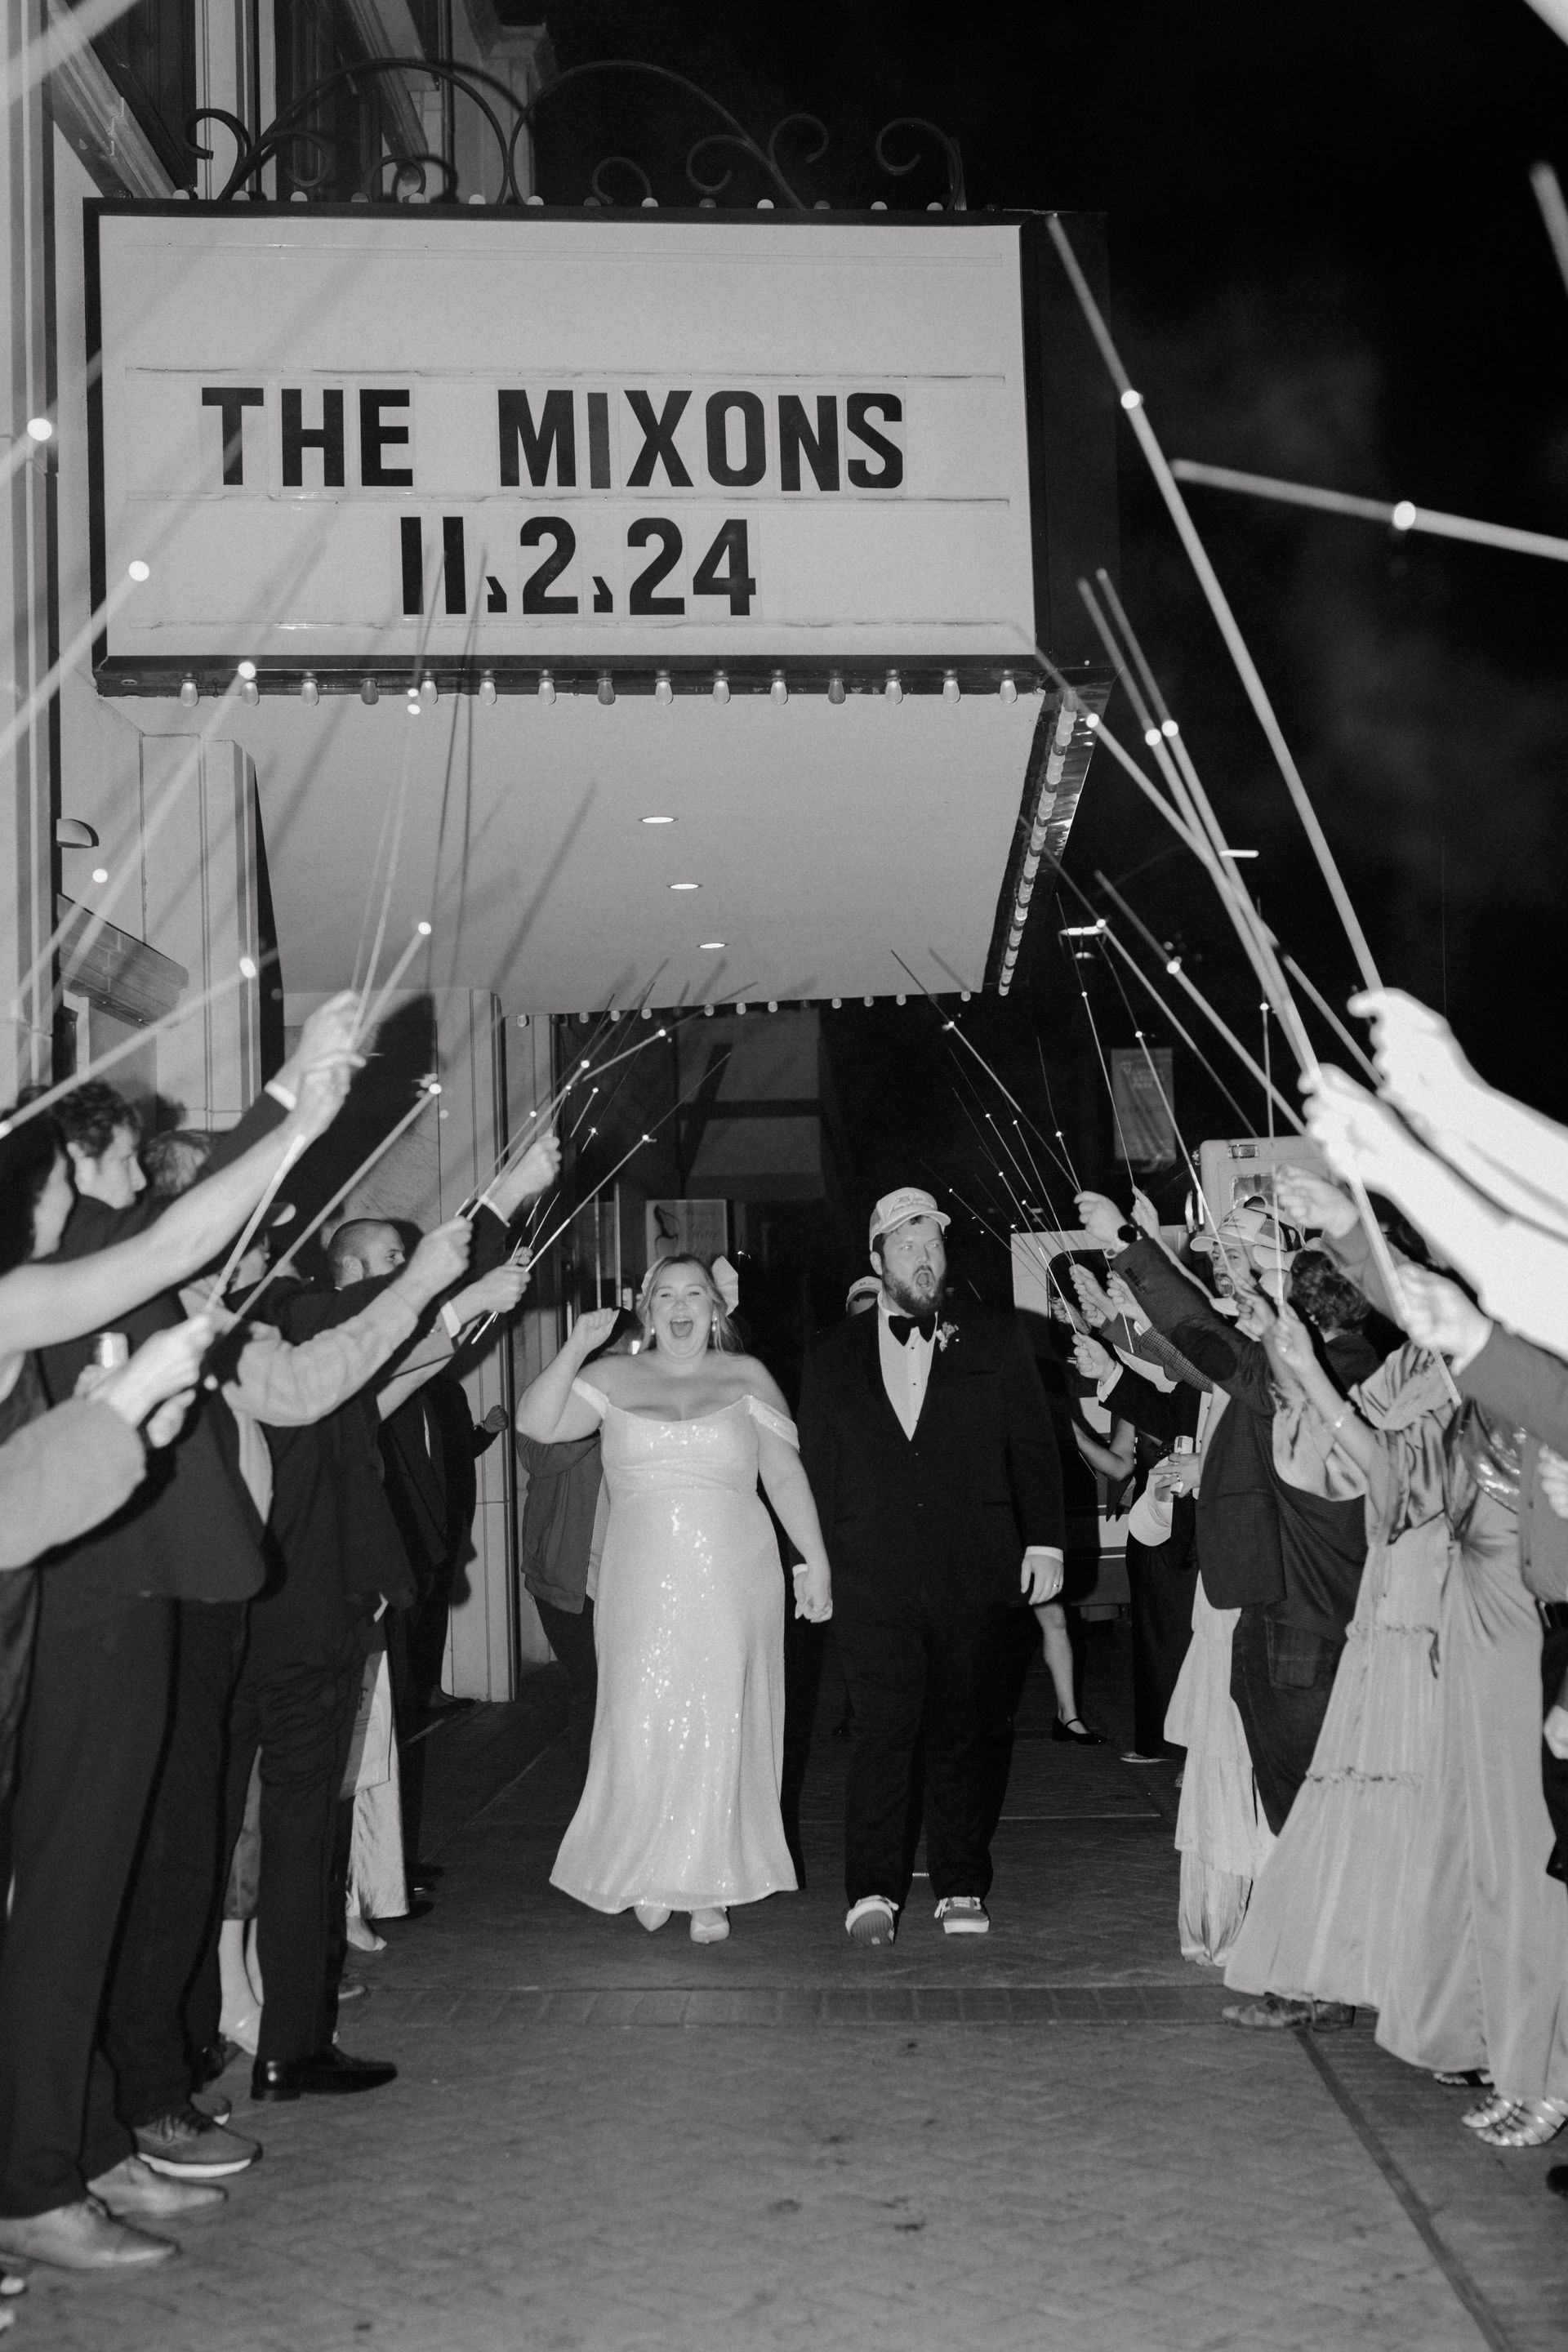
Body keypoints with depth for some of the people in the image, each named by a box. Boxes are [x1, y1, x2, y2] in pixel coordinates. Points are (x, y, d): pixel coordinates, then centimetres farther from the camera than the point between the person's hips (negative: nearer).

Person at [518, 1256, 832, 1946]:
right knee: (641, 1729, -2)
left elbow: (786, 1476, 6)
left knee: (719, 1731, 2)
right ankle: (649, 1873, 18)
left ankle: (710, 1889, 14)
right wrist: (575, 1350, -12)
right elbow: (536, 1423, -4)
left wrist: (814, 1561, 1)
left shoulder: (746, 1377, 7)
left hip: (732, 1584, 0)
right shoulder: (615, 1379, 8)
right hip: (644, 1587, 0)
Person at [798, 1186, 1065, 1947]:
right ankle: (873, 1890, 4)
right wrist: (822, 1562, 4)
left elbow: (1033, 1447, 7)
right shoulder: (832, 1356, 11)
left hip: (974, 1572, 0)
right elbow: (817, 1465, 10)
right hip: (873, 1578, 0)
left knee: (968, 1731, 5)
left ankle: (962, 1886, 16)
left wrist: (1043, 1540, -1)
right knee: (882, 1730, -4)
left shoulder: (995, 1341, 9)